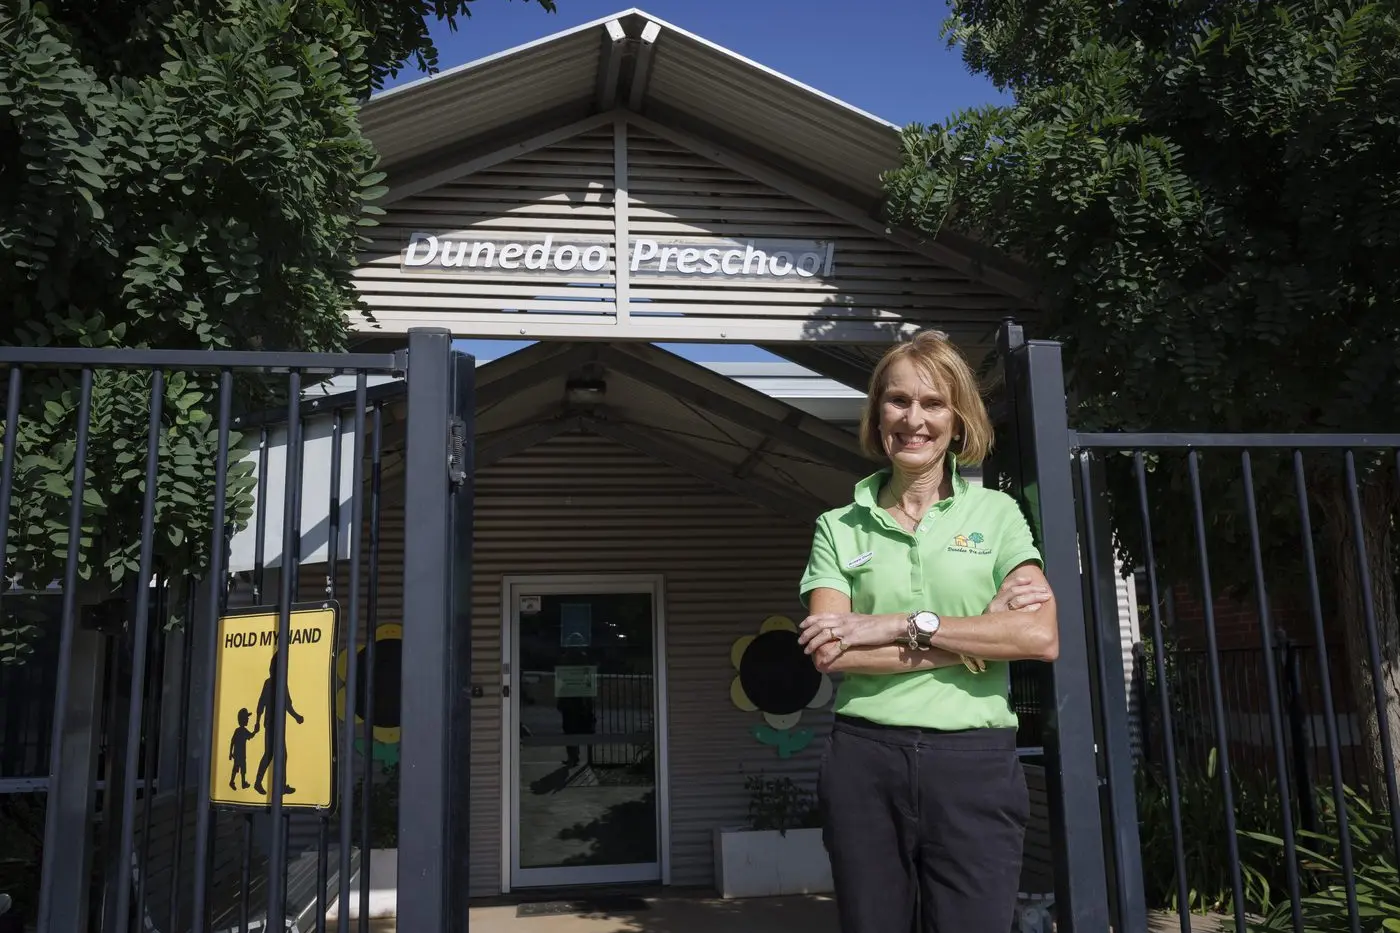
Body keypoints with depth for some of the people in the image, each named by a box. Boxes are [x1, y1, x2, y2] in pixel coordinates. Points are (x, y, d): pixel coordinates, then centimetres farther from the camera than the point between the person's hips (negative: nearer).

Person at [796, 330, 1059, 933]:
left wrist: (902, 625, -13)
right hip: (864, 760, 1)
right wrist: (974, 641, -10)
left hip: (975, 762, -1)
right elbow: (829, 653, -8)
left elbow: (1041, 637, -9)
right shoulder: (839, 528, 6)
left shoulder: (996, 513, 5)